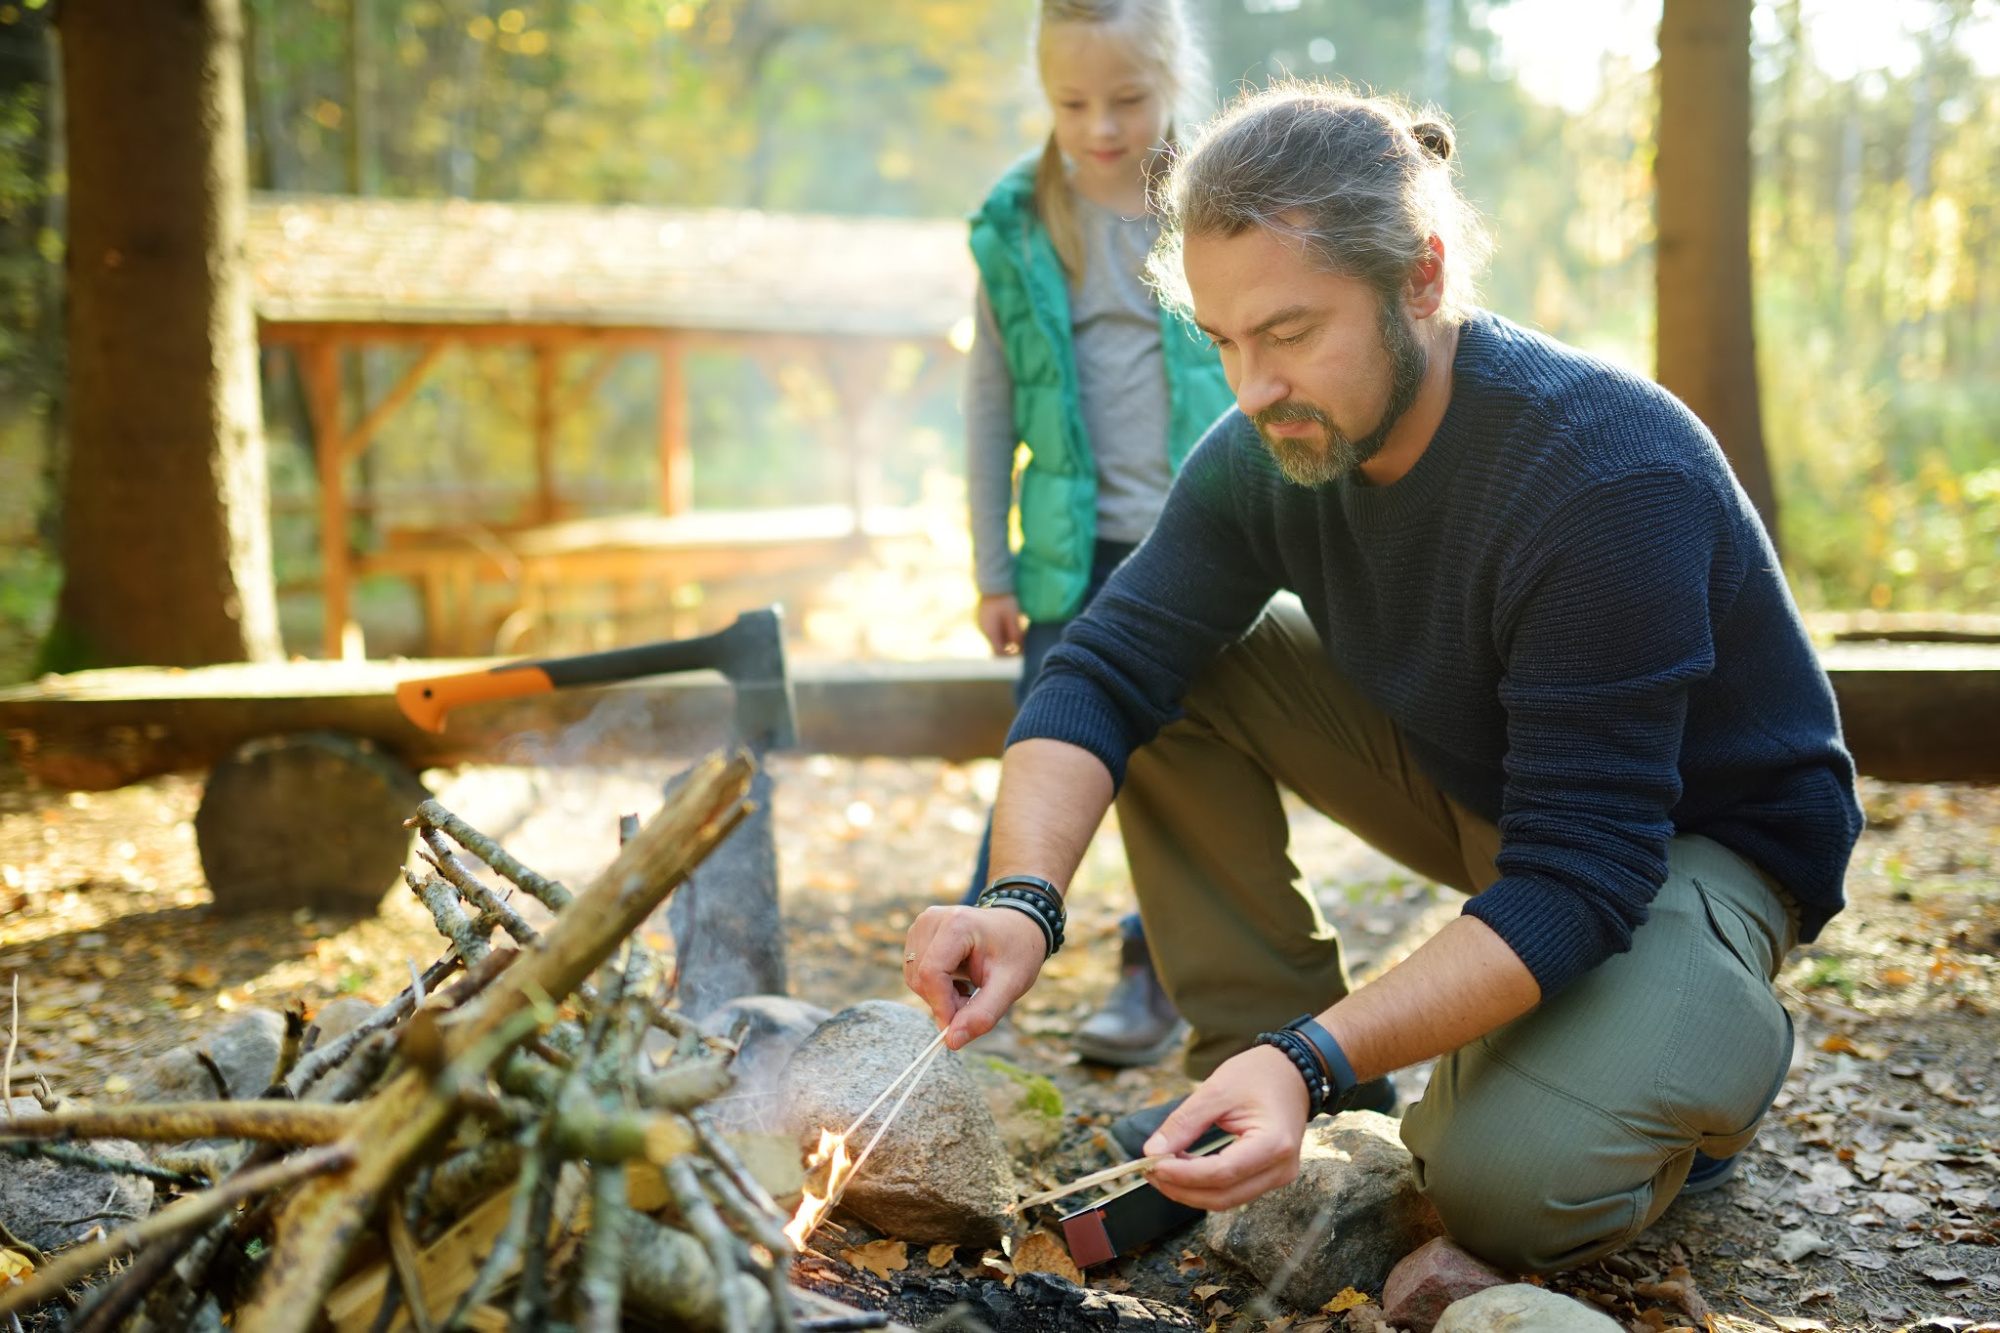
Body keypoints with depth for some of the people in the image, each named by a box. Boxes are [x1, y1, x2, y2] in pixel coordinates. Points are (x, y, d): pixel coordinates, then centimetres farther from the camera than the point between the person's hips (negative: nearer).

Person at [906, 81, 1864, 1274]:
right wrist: (1025, 900, -36)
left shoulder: (1614, 477, -34)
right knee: (1184, 668, -12)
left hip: (1700, 834, -6)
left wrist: (1317, 1063, -46)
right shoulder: (1268, 454, -14)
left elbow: (1578, 880, -36)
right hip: (1479, 783, 6)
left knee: (1508, 1183, -29)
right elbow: (1103, 673, -16)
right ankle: (1250, 1062, -2)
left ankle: (1726, 1044, 4)